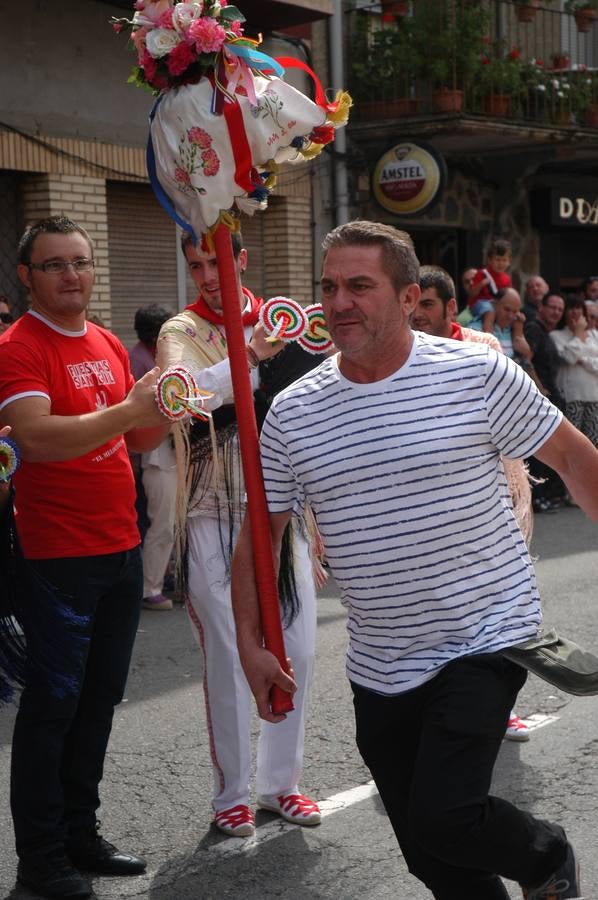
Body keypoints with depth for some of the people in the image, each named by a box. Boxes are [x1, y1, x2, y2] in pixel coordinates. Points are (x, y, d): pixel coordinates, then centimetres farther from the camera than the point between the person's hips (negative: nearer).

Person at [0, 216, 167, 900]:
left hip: (120, 547, 8)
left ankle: (80, 835, 27)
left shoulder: (109, 346, 13)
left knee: (100, 697, 14)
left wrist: (163, 416, 0)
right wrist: (127, 411, -29)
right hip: (60, 555, -8)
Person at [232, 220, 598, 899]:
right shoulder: (292, 413, -1)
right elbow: (259, 534, 6)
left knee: (442, 818, -15)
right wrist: (251, 645, 0)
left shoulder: (477, 373, -9)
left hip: (483, 642, -4)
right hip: (379, 667, 4)